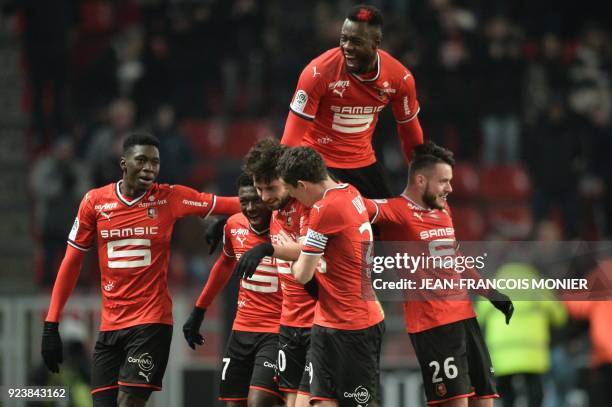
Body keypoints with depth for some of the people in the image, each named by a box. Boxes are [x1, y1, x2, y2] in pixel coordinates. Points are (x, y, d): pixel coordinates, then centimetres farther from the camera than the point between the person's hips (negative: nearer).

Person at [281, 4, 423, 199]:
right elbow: (291, 138, -20)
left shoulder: (400, 78, -11)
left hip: (364, 161, 5)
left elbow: (411, 133, 5)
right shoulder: (319, 72, -22)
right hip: (319, 161, -4)